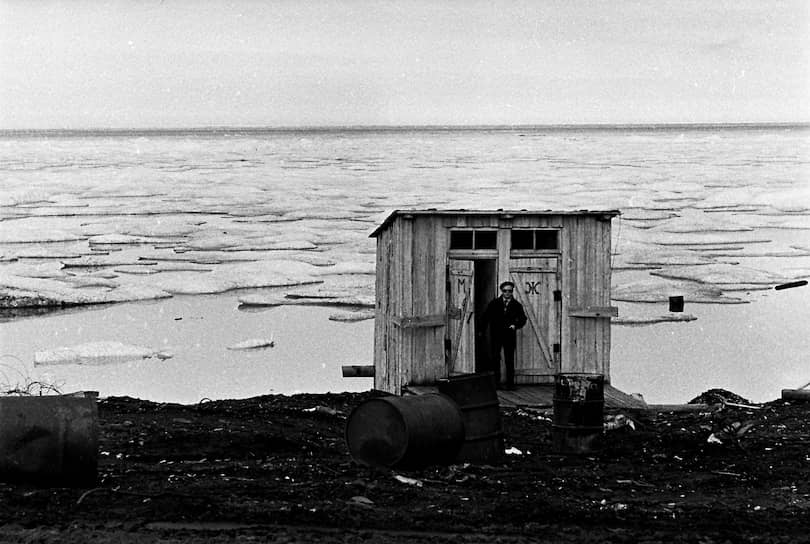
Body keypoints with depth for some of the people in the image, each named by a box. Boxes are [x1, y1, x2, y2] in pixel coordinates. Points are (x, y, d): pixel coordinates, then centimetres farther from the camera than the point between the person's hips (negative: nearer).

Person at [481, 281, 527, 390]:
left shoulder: (517, 305, 6)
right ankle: (495, 382, 5)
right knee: (495, 359, 0)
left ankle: (510, 383, 2)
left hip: (509, 335, 0)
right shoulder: (494, 303, 7)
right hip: (495, 335, 1)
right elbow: (486, 317, 9)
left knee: (509, 360, -1)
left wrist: (515, 325, -19)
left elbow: (522, 319, 1)